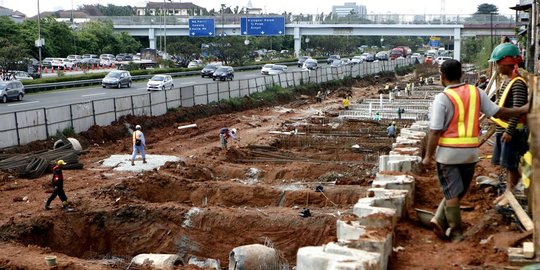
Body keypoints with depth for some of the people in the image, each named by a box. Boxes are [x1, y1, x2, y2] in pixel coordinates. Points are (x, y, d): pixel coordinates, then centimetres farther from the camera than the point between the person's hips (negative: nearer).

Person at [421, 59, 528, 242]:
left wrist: (428, 156, -7)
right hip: (470, 152, 4)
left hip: (448, 153, -4)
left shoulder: (443, 98, -13)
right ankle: (440, 220, 14)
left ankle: (456, 232, 13)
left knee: (451, 193, 7)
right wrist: (522, 110, 18)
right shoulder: (476, 92, 0)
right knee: (459, 191, 19)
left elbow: (435, 131, -15)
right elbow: (497, 112, 4)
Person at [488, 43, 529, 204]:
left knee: (511, 164, -2)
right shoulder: (507, 81, 12)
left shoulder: (518, 83, -17)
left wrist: (509, 131, -24)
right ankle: (508, 193, 26)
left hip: (513, 130, -9)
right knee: (507, 164, 16)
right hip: (502, 129, 10)